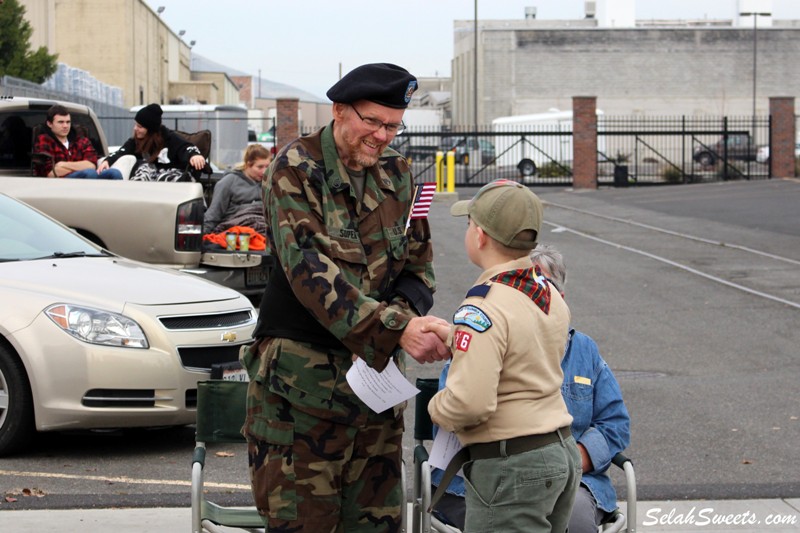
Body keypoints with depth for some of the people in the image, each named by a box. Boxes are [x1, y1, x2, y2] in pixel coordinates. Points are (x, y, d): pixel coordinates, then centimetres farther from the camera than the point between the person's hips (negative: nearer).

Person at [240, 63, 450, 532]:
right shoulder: (296, 168, -8)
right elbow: (309, 269, -21)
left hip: (377, 370, 5)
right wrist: (396, 330, -30)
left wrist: (406, 316, -13)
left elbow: (419, 269, 12)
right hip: (302, 376, -5)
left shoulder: (398, 174, 10)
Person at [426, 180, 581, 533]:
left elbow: (470, 402, -29)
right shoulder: (551, 295, 6)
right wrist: (456, 337, 23)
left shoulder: (482, 309, -21)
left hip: (511, 467, -9)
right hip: (562, 453, 9)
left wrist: (436, 408, -8)